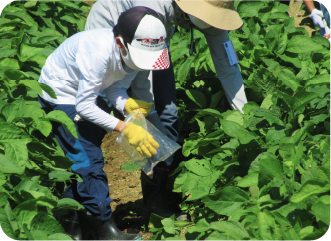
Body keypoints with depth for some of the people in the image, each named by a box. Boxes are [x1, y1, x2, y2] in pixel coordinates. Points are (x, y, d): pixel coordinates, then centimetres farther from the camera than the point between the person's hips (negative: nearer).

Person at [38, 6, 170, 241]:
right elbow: (84, 106, -32)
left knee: (81, 160, 9)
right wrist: (125, 128, -34)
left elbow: (113, 86, -5)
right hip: (61, 96, -7)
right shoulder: (99, 52, -38)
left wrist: (128, 104, -27)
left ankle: (70, 221, 20)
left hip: (86, 94, 8)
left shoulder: (134, 51, -16)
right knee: (88, 160, -13)